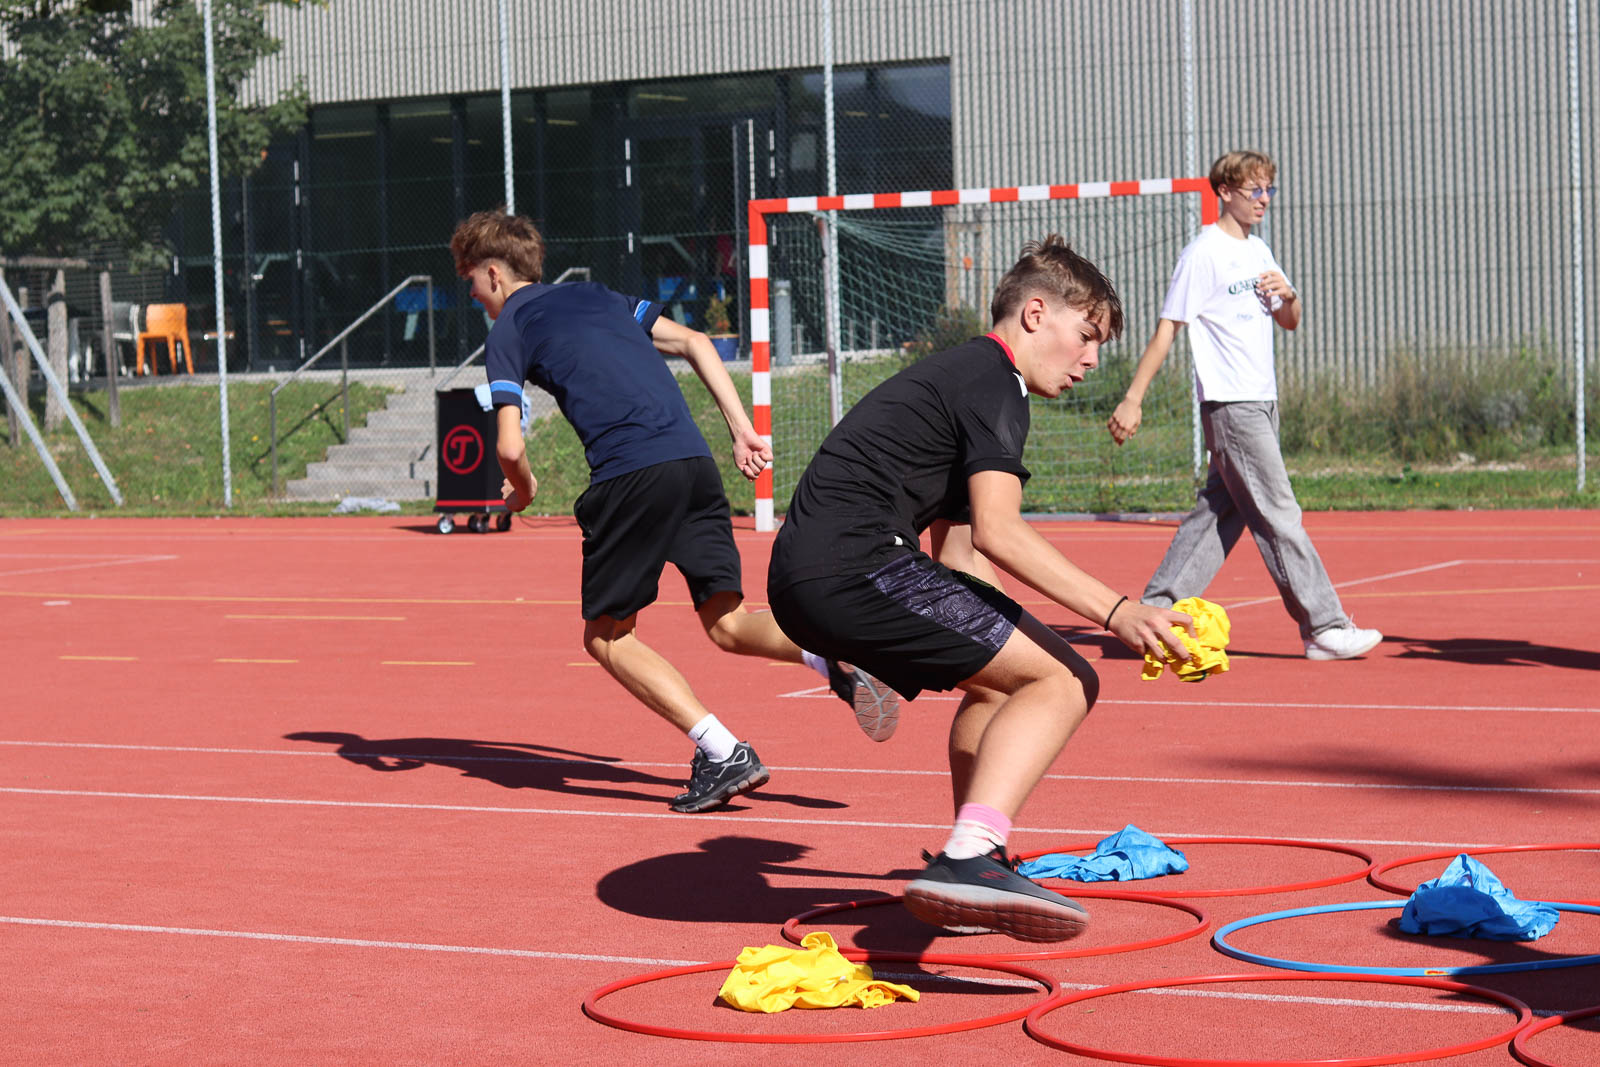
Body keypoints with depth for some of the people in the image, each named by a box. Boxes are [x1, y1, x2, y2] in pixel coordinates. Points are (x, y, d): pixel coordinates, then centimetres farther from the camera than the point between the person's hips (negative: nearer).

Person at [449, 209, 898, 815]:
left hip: (629, 473, -6)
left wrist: (522, 488, 21)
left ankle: (723, 753, -6)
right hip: (694, 460, 6)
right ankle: (835, 658, -19)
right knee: (728, 624, 11)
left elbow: (510, 447, -1)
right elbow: (694, 342, 20)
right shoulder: (597, 296, 28)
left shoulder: (507, 331, 9)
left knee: (607, 637, 9)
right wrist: (742, 429, 16)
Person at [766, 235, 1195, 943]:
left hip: (803, 578, 10)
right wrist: (1116, 612, -23)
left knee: (1002, 677, 29)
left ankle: (972, 865, 23)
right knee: (1064, 682, -12)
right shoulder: (994, 381, -3)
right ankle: (966, 859, -30)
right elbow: (997, 532, -17)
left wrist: (1035, 641, 29)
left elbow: (956, 549, 30)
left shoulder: (957, 374, 28)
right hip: (854, 563, -10)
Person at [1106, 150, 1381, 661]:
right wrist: (1133, 399, -12)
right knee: (1278, 516, -8)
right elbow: (1166, 330, -9)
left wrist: (1288, 295, -2)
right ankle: (1325, 628, -8)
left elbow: (1290, 322, 22)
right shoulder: (1204, 253, -8)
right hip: (1230, 403, -8)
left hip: (1260, 403, 8)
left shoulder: (1259, 252, 16)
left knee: (1220, 511, 7)